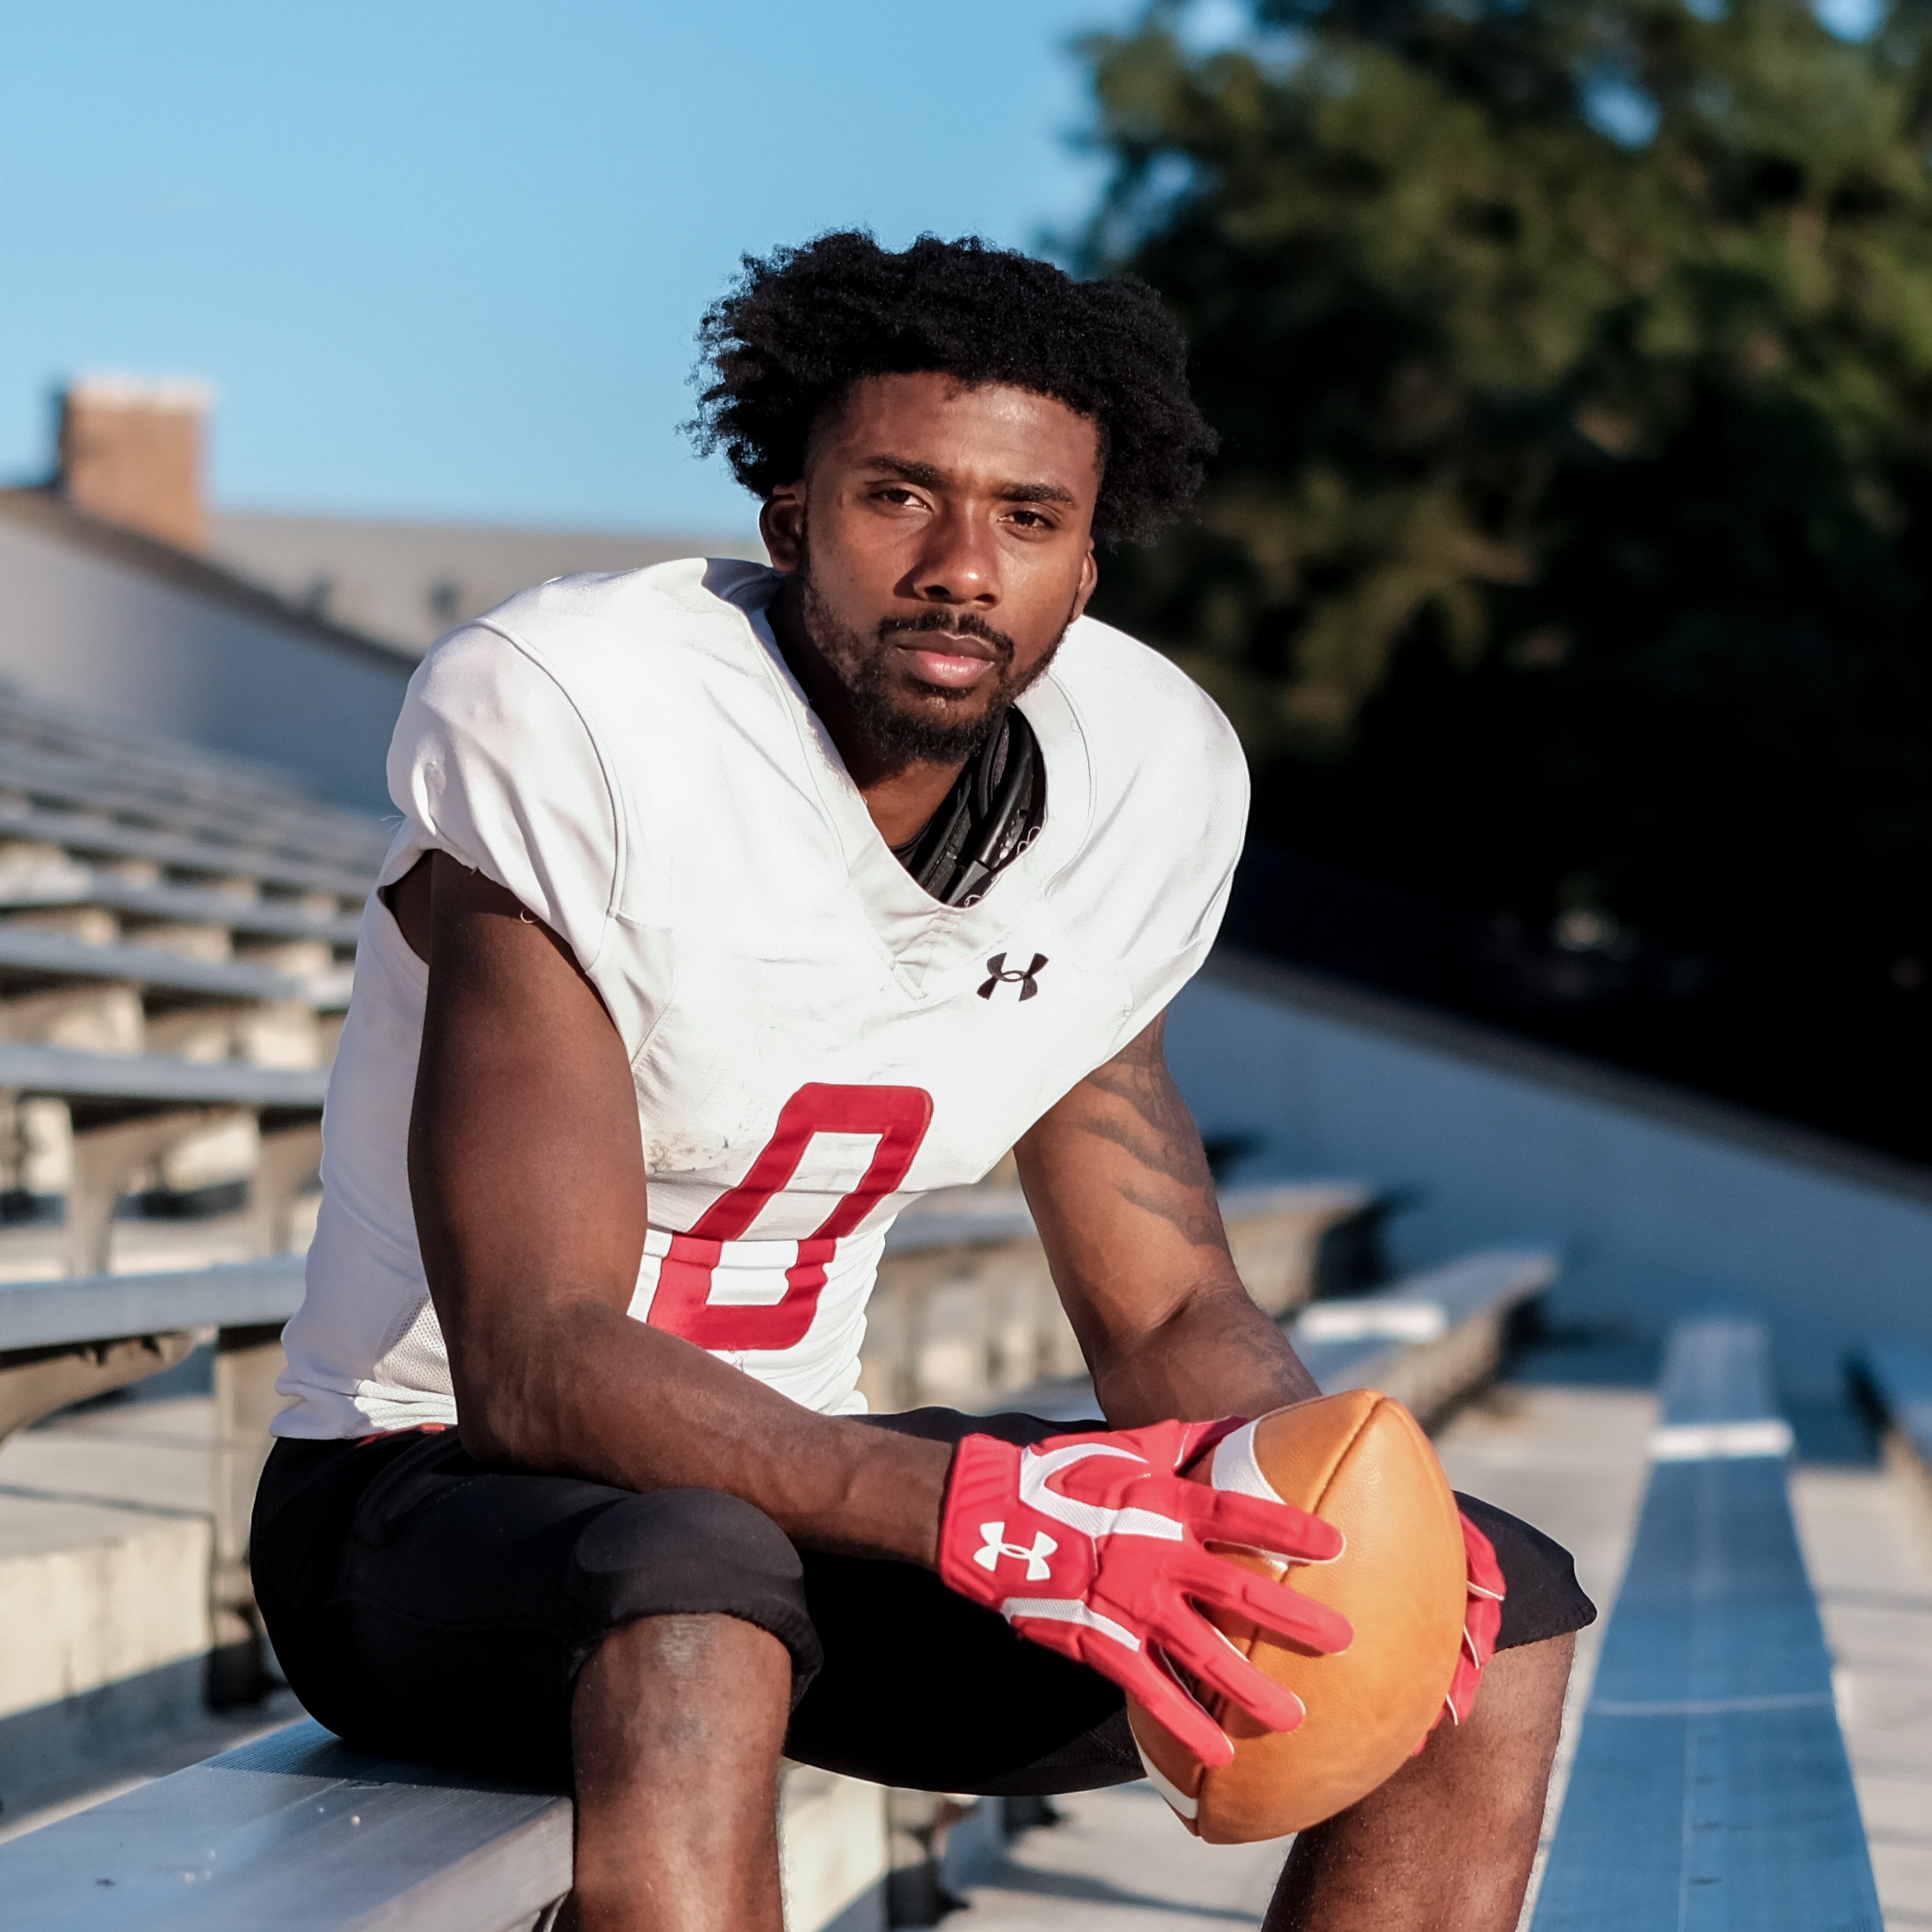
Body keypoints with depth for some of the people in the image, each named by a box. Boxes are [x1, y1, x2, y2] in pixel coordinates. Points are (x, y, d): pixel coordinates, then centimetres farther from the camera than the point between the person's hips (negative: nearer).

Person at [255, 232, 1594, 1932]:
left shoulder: (1151, 768, -2)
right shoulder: (567, 718, -22)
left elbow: (1171, 1317, 7)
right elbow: (534, 1363, -29)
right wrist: (995, 1515, -43)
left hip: (796, 1477, 7)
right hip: (444, 1482, -7)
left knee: (1497, 1610, -5)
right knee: (696, 1626, -43)